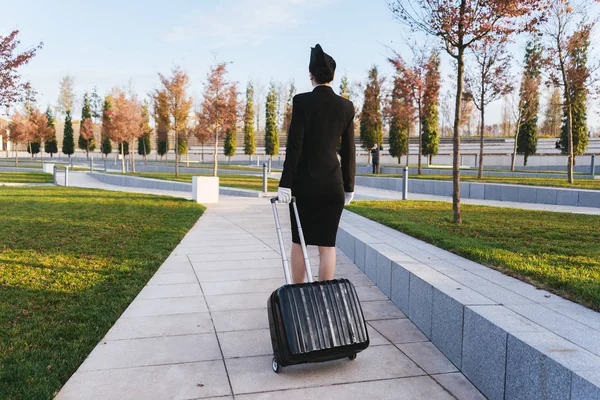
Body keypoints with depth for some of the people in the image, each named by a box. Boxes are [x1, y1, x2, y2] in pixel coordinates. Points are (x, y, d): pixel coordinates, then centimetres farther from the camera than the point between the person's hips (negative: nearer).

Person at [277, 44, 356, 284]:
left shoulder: (302, 101, -7)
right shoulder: (346, 106, 2)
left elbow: (294, 145, -12)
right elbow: (348, 151, 5)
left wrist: (285, 184, -10)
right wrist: (349, 187, 13)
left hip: (304, 181, -2)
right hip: (333, 182, 2)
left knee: (299, 241, 13)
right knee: (327, 244, 6)